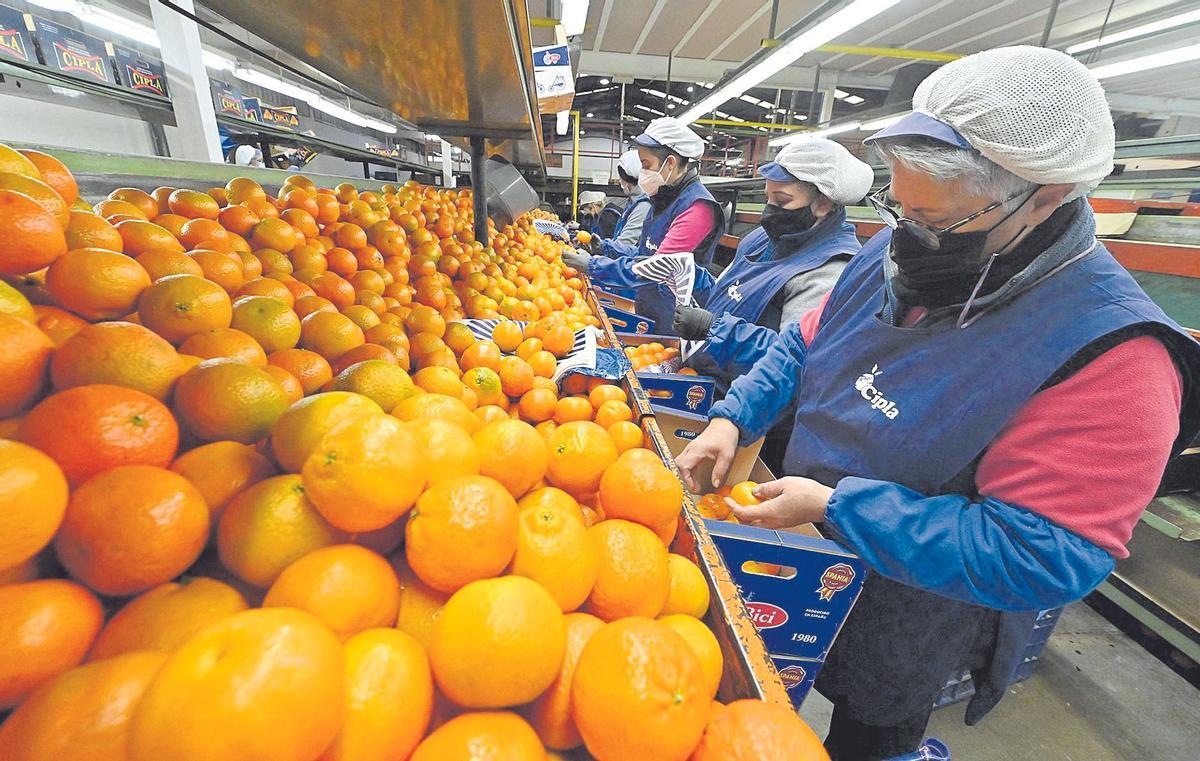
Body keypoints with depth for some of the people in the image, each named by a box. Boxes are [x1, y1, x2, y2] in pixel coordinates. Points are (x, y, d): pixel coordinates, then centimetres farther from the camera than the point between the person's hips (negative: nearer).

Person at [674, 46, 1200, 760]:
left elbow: (1041, 557, -30)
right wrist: (734, 419, -12)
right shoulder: (897, 253, -8)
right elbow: (804, 343, 2)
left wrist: (834, 505, -31)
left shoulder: (1111, 355, -28)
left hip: (900, 632, -5)